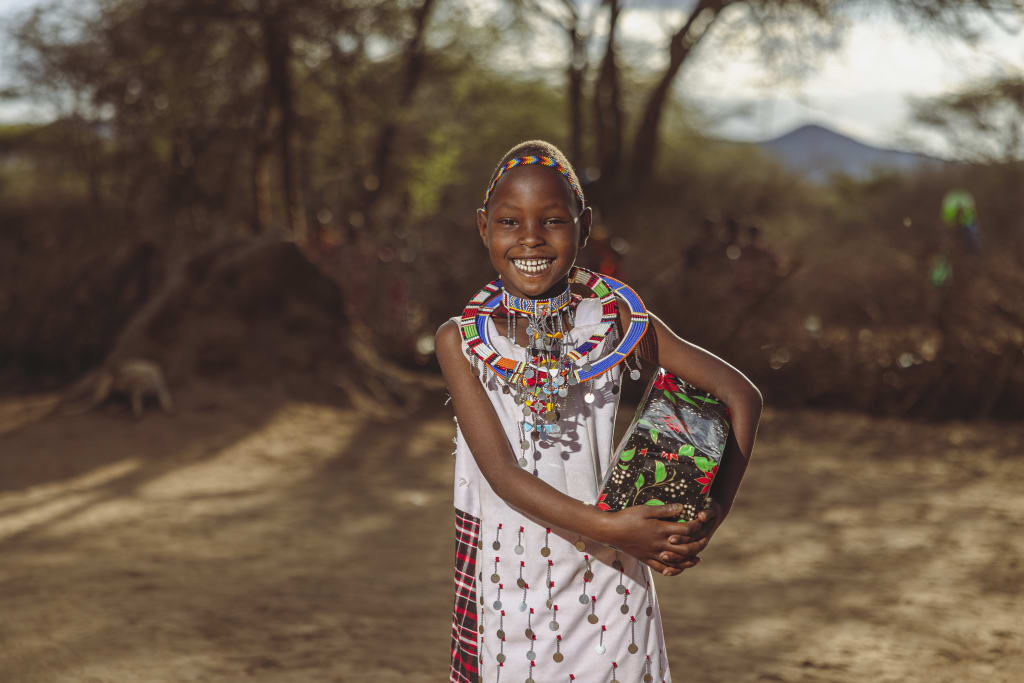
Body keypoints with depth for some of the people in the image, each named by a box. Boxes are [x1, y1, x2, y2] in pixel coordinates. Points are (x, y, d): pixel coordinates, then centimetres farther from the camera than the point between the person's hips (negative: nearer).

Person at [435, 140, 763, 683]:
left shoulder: (614, 319, -5)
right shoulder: (460, 340, -7)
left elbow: (741, 395, -3)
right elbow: (502, 472, -14)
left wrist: (713, 513, -14)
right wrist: (607, 527, -25)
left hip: (605, 577, 0)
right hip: (510, 578, 0)